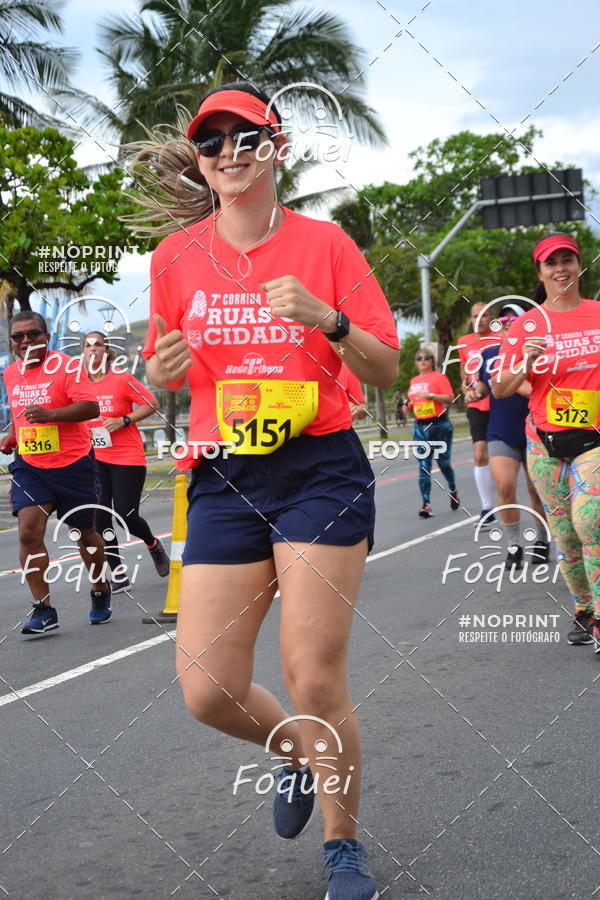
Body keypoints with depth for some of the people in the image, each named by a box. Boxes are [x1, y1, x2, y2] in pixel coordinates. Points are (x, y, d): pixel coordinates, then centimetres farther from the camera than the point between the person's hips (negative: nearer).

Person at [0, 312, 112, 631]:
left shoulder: (67, 366, -11)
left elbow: (91, 407, -21)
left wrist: (49, 414, -32)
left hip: (73, 464, -4)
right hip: (29, 466, 4)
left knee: (84, 533, 11)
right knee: (28, 533, -13)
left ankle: (101, 591, 36)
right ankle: (43, 610, -7)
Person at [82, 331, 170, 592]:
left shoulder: (122, 379, -9)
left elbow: (152, 404, -6)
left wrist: (124, 420, -17)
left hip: (128, 457, -4)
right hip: (96, 459, 4)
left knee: (127, 515, -5)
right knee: (100, 516, -5)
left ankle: (154, 546, 29)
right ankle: (118, 574, 6)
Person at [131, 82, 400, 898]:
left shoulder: (324, 243, 0)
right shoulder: (177, 255, 7)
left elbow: (387, 370, -1)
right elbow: (167, 372, 15)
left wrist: (328, 319, -19)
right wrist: (163, 372, -8)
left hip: (321, 471, -3)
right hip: (224, 479, 3)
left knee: (315, 681, -5)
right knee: (207, 690, -2)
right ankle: (297, 750, 33)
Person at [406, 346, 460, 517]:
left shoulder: (439, 377, -3)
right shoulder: (413, 381, 14)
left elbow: (449, 398, -12)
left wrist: (431, 395, -23)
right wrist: (409, 405, 5)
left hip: (440, 425, -4)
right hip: (420, 427, 4)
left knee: (443, 463, 5)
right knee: (423, 466, -5)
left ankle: (453, 491, 34)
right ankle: (426, 504, -10)